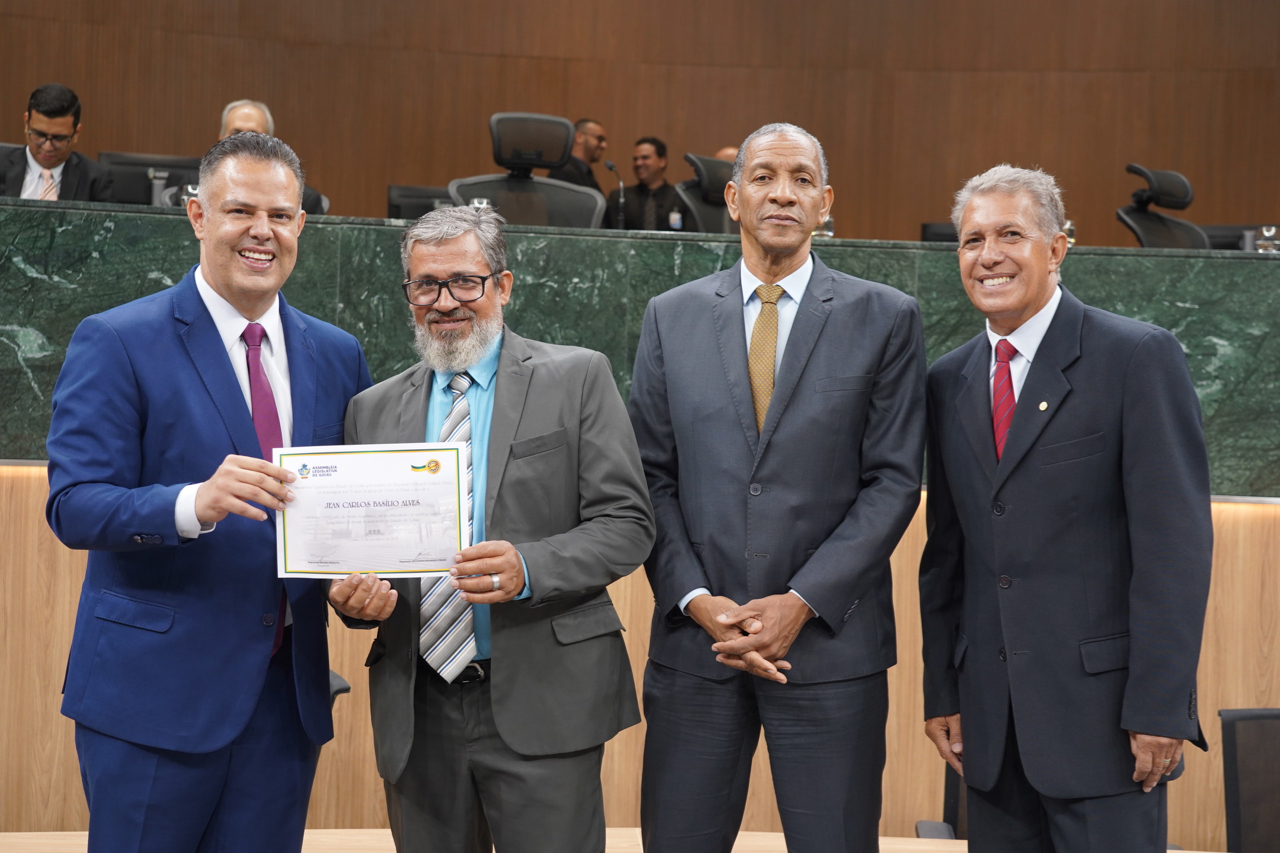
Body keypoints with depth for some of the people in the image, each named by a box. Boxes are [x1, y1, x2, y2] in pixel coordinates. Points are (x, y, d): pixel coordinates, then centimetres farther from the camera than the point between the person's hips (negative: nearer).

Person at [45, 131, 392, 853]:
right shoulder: (116, 343, -5)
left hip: (289, 688, 5)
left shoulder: (338, 356, 10)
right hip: (153, 687, -4)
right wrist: (196, 503, -31)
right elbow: (74, 506, -13)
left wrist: (369, 576, -7)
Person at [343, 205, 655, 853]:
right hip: (418, 712, 4)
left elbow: (626, 524, -4)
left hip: (542, 705, -3)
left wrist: (527, 568, -21)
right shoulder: (374, 409, 13)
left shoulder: (576, 378, 2)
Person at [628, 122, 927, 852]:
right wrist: (696, 599, -7)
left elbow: (894, 480, -3)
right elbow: (653, 477, 6)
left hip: (829, 641, -2)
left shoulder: (885, 318, 2)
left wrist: (801, 602, -12)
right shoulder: (671, 317, 8)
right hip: (696, 638, 2)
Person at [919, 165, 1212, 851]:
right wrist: (941, 692, 9)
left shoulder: (1139, 357, -5)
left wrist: (1160, 706, -14)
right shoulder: (949, 381, 12)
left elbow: (1175, 540, -10)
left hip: (1103, 705, -5)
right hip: (991, 715, 5)